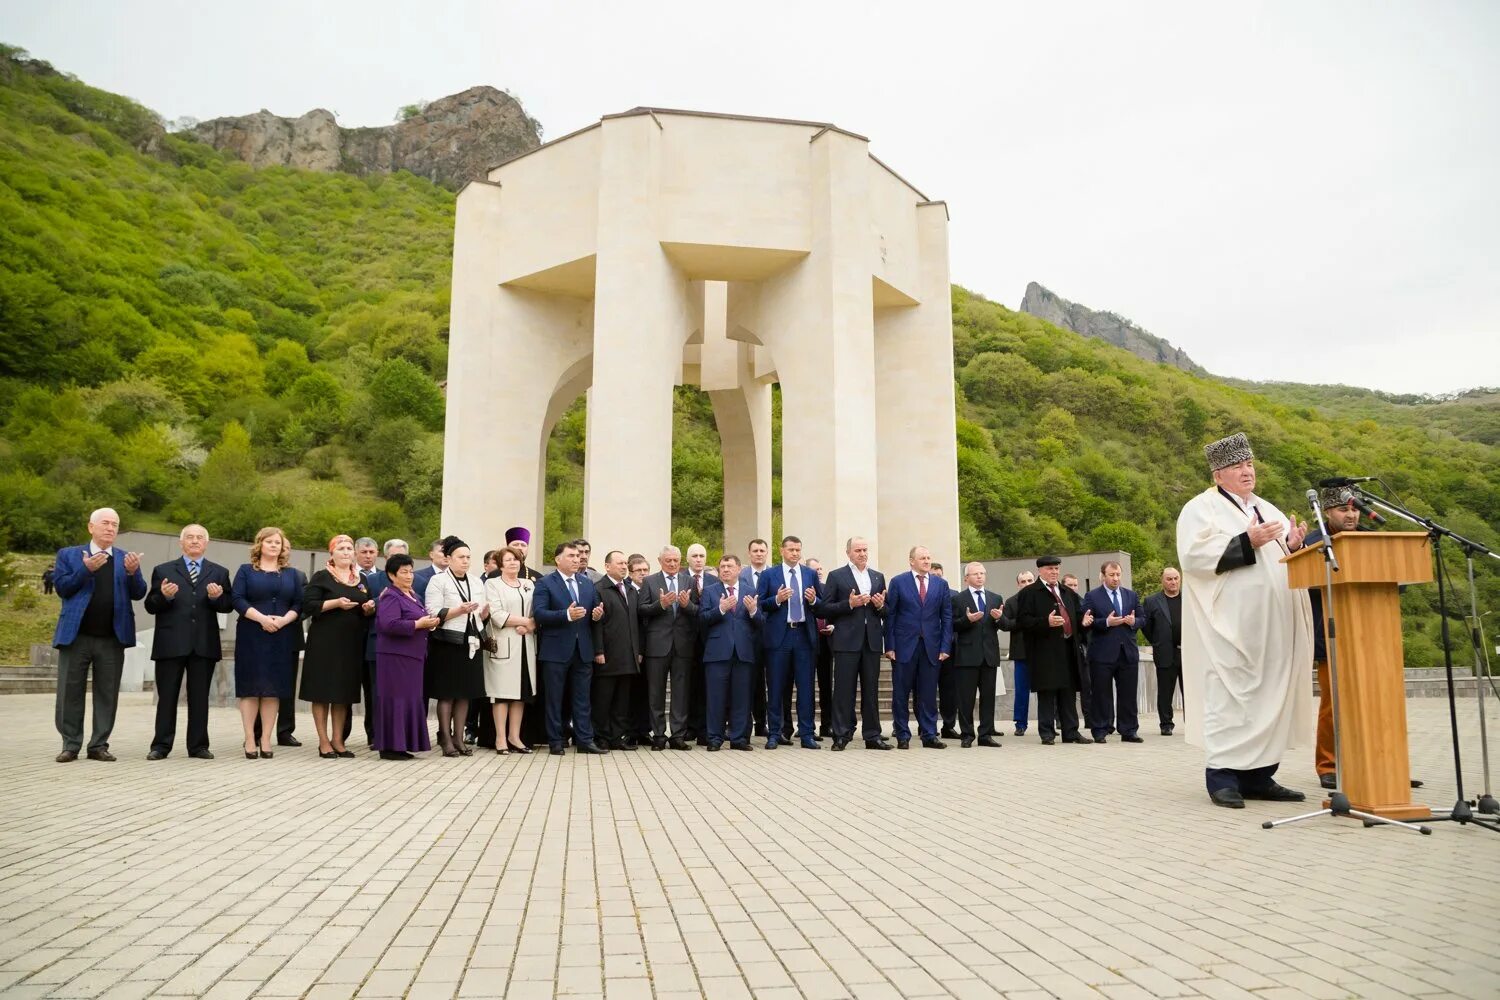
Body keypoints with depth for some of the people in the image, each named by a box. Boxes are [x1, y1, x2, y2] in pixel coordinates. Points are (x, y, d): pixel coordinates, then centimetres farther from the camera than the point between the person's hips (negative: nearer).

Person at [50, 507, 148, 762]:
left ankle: (99, 745, 11)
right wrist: (86, 569, -19)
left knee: (107, 693, 4)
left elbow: (138, 594, 1)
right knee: (70, 692, 3)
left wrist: (133, 572, -19)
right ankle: (71, 745, 12)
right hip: (76, 635, -1)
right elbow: (61, 587, -5)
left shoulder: (126, 559, 10)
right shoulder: (68, 555, 6)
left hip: (112, 638, 1)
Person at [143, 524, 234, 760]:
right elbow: (150, 606, 4)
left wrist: (217, 597, -15)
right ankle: (161, 745, 10)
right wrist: (164, 596, -16)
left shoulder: (219, 572, 12)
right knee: (167, 696, 4)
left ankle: (198, 745, 11)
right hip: (170, 643, -1)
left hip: (204, 644, 1)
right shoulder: (163, 570, 9)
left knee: (200, 697, 5)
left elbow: (228, 606, 5)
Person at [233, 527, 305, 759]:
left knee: (274, 688, 1)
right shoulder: (246, 570, 7)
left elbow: (299, 603, 7)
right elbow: (237, 599, -4)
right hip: (251, 637, -2)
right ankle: (250, 739, 1)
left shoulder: (292, 574, 14)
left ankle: (266, 739, 4)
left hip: (282, 638, 2)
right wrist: (261, 618, -17)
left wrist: (284, 620, -12)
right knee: (251, 688, -3)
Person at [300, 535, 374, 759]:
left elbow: (368, 613, 20)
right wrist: (336, 603, -20)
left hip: (351, 644, 5)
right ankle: (323, 742, 4)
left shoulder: (361, 581, 15)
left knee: (344, 692, 6)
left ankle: (337, 740, 13)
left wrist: (369, 609, -2)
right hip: (324, 642, -5)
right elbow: (308, 605, -9)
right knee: (323, 691, -2)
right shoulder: (321, 577, 0)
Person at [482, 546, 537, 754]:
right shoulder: (492, 584, 2)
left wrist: (529, 627, -11)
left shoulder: (529, 585, 17)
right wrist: (526, 621, -10)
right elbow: (497, 615, -10)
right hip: (503, 645, -5)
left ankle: (515, 736, 10)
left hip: (525, 645, 5)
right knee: (502, 691, -4)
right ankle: (500, 738, 0)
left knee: (522, 691, 4)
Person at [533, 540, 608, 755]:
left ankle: (585, 740, 12)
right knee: (554, 698, 4)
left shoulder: (587, 583, 13)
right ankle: (555, 741, 12)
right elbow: (539, 614, -14)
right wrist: (566, 615, -25)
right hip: (556, 650, -4)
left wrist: (598, 613, -8)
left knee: (582, 698, 8)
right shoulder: (545, 583, -4)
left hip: (583, 649, 5)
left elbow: (595, 609, 16)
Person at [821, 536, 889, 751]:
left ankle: (872, 736, 12)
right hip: (847, 640, -4)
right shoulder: (836, 576, 2)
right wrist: (849, 604, -15)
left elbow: (886, 611, 17)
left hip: (872, 641, 4)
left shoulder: (878, 577, 15)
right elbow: (825, 609, -3)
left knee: (871, 690, 7)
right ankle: (842, 736, 4)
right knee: (844, 690, -2)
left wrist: (880, 606, -5)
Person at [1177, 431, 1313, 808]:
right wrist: (1247, 542, -19)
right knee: (1230, 696, -7)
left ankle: (1259, 775, 12)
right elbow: (1195, 555, -15)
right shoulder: (1201, 509, -1)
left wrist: (1294, 545, 1)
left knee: (1269, 696, 6)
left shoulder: (1268, 509, 21)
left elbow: (1285, 560, 23)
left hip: (1272, 626, 7)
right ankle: (1222, 776, -3)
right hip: (1230, 625, -7)